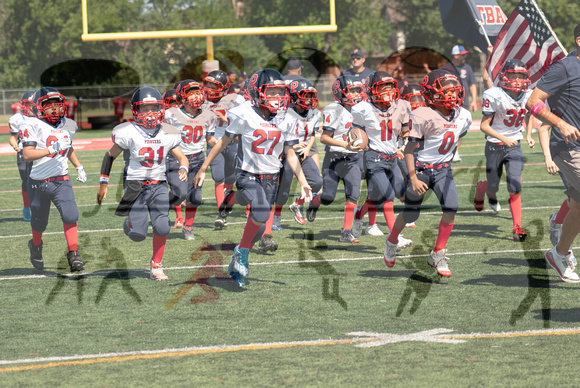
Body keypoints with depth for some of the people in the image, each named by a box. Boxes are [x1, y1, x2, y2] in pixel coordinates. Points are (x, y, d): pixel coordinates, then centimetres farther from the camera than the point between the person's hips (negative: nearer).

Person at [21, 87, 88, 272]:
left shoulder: (66, 126, 7)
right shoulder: (33, 126, -11)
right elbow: (27, 155, -21)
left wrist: (79, 167, 20)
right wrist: (51, 150, -29)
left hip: (61, 181, 3)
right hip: (39, 182, -3)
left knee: (70, 215, -18)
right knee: (39, 222, 12)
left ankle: (73, 255, -13)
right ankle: (36, 247, 43)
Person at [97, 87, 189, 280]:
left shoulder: (167, 134, 1)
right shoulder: (129, 133, -9)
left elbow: (182, 157, 7)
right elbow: (110, 156, 2)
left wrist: (183, 169, -17)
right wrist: (103, 183, 2)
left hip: (158, 185, 3)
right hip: (136, 185, -3)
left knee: (162, 227, -15)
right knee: (138, 235, -10)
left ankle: (156, 266, 7)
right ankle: (129, 223, 29)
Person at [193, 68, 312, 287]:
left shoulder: (284, 120, 4)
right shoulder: (245, 115, -9)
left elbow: (290, 154, 13)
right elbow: (223, 142, 1)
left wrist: (303, 182, 7)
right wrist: (203, 169, 5)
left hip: (271, 179, 5)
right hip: (248, 176, -5)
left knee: (257, 226, 7)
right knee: (260, 214, -28)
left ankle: (237, 266, 29)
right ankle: (243, 253, -3)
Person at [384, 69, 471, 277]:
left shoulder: (463, 116, -4)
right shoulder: (423, 116, -23)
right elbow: (410, 148, -18)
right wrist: (413, 178, -23)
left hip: (442, 169, 4)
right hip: (421, 168, -4)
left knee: (451, 207, -16)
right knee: (410, 214, 7)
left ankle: (438, 255, -3)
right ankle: (392, 241, 40)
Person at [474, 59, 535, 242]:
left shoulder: (527, 96, -4)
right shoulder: (495, 96, -19)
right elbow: (484, 126, -15)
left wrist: (528, 136, 6)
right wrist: (504, 139, -25)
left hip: (514, 147, 2)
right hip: (495, 147, -2)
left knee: (515, 187, -11)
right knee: (493, 187, 11)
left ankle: (517, 227, -6)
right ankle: (481, 189, 49)